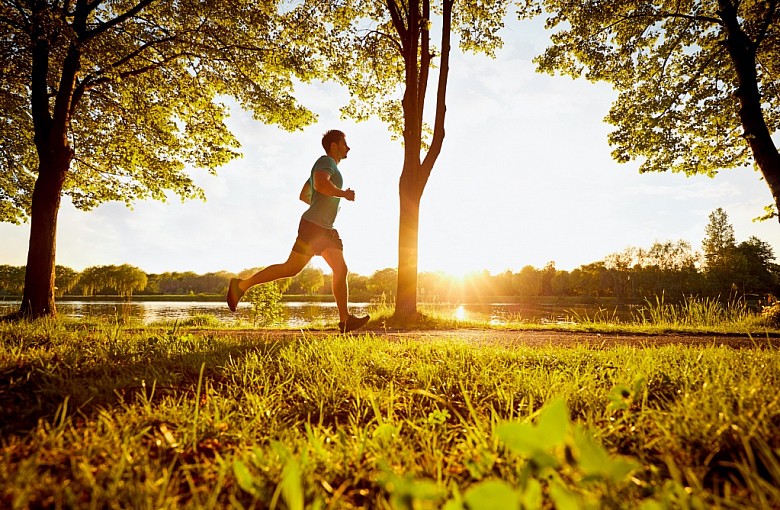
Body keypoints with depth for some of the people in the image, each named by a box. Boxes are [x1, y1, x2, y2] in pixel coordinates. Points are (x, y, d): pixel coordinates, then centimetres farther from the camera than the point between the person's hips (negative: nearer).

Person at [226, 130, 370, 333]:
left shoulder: (328, 166, 25)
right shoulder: (326, 161, -5)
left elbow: (304, 195, 29)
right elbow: (320, 184, -28)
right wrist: (344, 194, -16)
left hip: (325, 229, 10)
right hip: (313, 225, -10)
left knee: (341, 270, 0)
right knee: (292, 268, -9)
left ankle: (345, 320, -3)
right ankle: (241, 285, 2)